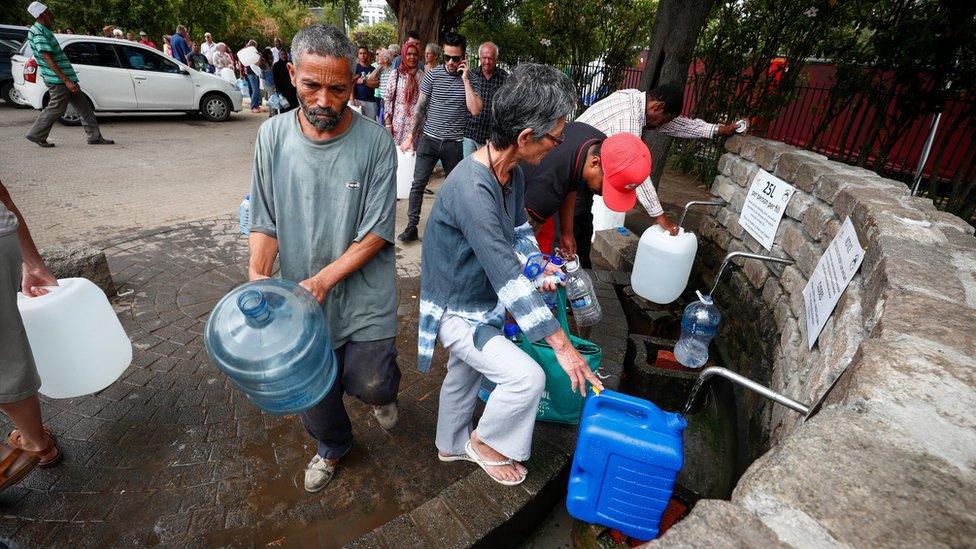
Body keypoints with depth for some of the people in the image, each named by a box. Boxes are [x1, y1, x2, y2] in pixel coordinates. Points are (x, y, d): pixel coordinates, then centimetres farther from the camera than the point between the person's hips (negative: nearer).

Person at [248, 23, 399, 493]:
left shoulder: (376, 143, -13)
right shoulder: (273, 135, -4)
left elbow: (377, 232, -13)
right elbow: (265, 221, 0)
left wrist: (323, 280, -20)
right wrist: (258, 275, -17)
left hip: (363, 298, -3)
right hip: (302, 297, 3)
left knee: (368, 383, -1)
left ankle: (382, 390, 40)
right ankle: (333, 446, 49)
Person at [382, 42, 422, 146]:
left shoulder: (422, 75, 5)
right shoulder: (395, 74, 1)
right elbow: (387, 98, 1)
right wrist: (388, 123, -3)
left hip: (416, 122, 1)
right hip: (398, 121, -1)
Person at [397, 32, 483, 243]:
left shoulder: (470, 79, 0)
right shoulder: (432, 75, 0)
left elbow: (475, 110, -13)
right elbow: (420, 107, 3)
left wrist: (465, 79, -13)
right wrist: (411, 136, 2)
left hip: (454, 144, 0)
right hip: (429, 139, 0)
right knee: (418, 184, -2)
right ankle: (411, 226, 6)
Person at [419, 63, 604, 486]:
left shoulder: (512, 174, -6)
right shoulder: (472, 190, -35)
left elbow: (518, 229, 14)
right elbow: (509, 280, -34)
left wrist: (538, 265, -3)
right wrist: (562, 345, -28)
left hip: (482, 303, 9)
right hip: (456, 312, -8)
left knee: (464, 374, 25)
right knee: (527, 376, -14)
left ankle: (451, 444, 51)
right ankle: (486, 442, 16)